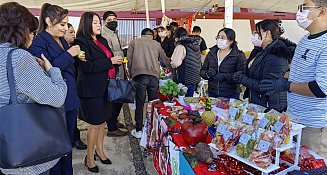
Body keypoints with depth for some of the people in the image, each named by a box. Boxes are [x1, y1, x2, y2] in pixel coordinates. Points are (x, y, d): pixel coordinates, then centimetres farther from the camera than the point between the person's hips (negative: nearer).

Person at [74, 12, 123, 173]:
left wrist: (117, 61, 2)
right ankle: (89, 158, 20)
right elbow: (87, 66, -21)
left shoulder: (103, 41, 14)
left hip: (105, 87, 8)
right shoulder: (81, 42, -11)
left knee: (102, 121, 15)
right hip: (92, 90, -7)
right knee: (95, 124, 1)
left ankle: (99, 151, 33)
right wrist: (110, 61, -18)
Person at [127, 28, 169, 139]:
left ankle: (138, 131, 11)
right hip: (154, 75, 2)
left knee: (139, 104, 6)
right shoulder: (156, 44, 19)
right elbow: (165, 60, 26)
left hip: (139, 75, -1)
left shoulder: (134, 42, 15)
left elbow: (129, 60, 8)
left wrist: (131, 74, 19)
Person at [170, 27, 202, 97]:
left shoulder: (181, 46, -15)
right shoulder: (196, 45, 10)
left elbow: (175, 63, -23)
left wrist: (171, 63, -2)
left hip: (184, 79, -8)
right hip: (195, 78, 8)